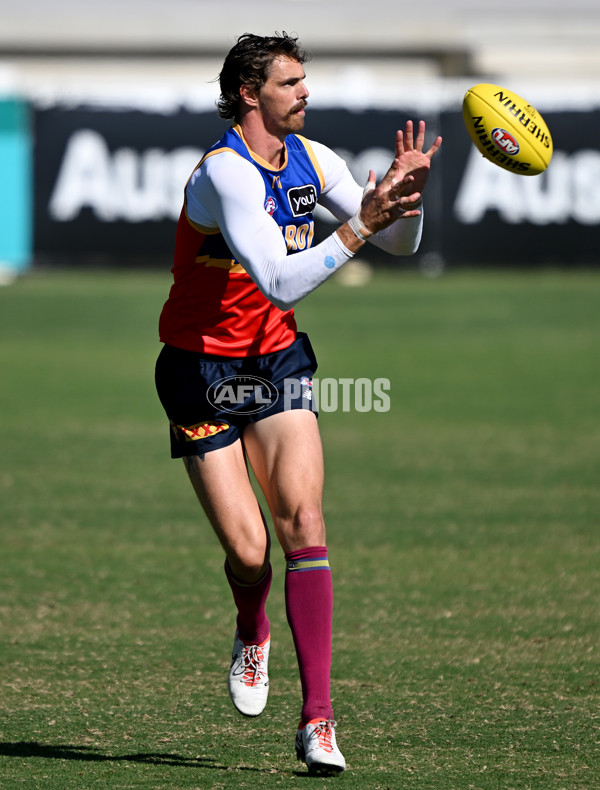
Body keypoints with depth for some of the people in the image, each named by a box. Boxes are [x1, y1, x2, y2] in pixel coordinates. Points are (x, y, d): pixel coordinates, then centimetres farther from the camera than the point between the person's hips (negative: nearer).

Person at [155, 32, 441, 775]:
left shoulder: (310, 160, 0)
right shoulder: (225, 173, -23)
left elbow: (400, 241, 7)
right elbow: (281, 283, -33)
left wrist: (406, 193, -14)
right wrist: (361, 225, -36)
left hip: (276, 363, 5)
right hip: (203, 371, -5)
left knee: (302, 523, -13)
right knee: (247, 552, -8)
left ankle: (317, 718, -14)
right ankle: (252, 633, 30)